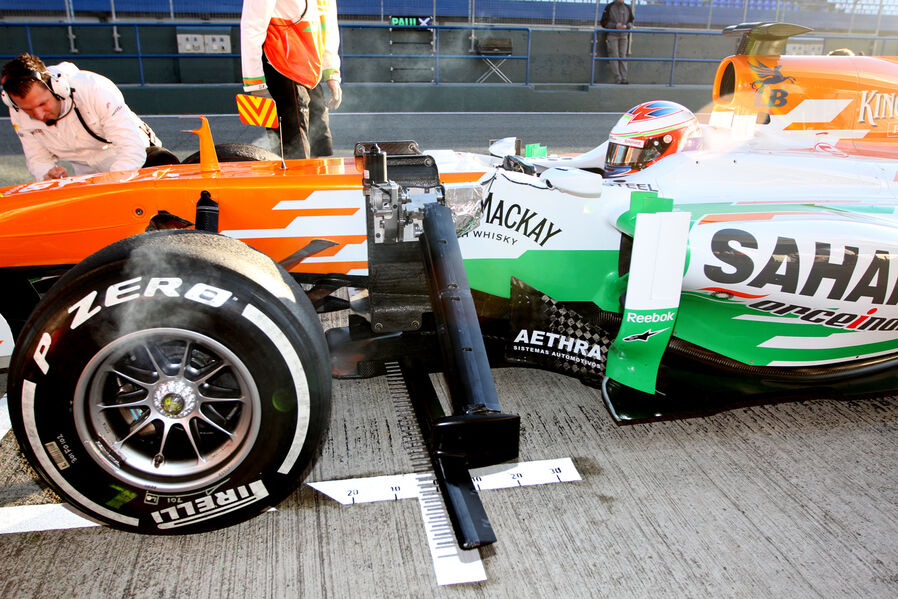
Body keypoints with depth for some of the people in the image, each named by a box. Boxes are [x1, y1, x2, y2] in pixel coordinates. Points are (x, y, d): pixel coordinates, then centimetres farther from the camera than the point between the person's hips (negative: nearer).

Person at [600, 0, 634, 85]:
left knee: (623, 56, -3)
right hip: (612, 35, -3)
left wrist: (626, 26, -11)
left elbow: (631, 22, 12)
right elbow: (604, 23, -4)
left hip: (623, 36, 3)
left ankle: (624, 78, -6)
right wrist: (615, 25, -17)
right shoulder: (609, 7, -3)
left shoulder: (627, 8, 6)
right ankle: (617, 78, -5)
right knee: (614, 56, -7)